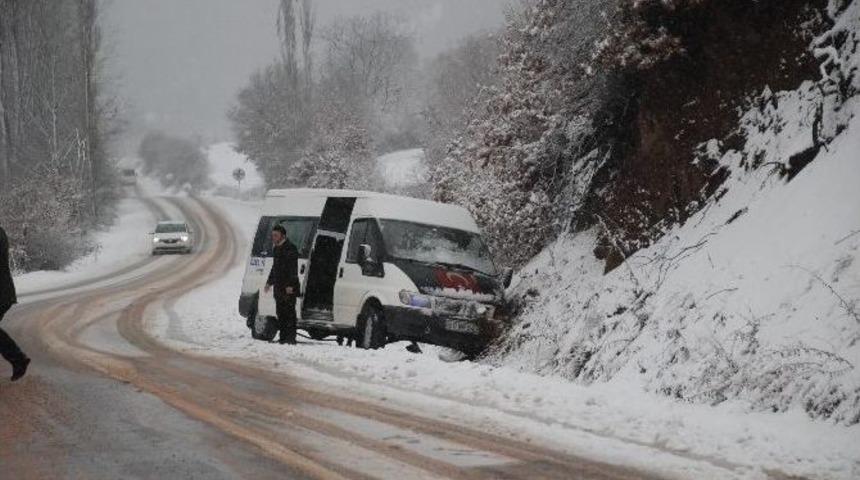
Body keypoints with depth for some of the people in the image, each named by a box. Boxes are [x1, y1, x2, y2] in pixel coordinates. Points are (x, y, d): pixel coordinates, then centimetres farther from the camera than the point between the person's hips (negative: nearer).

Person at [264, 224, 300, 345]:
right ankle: (283, 337, 15)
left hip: (288, 287, -9)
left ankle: (291, 338, -10)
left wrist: (290, 285, -24)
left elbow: (293, 268, -18)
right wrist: (269, 282, 29)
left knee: (289, 312, -10)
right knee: (280, 313, 10)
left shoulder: (290, 248, -12)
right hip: (279, 287, 9)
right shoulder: (277, 249, 18)